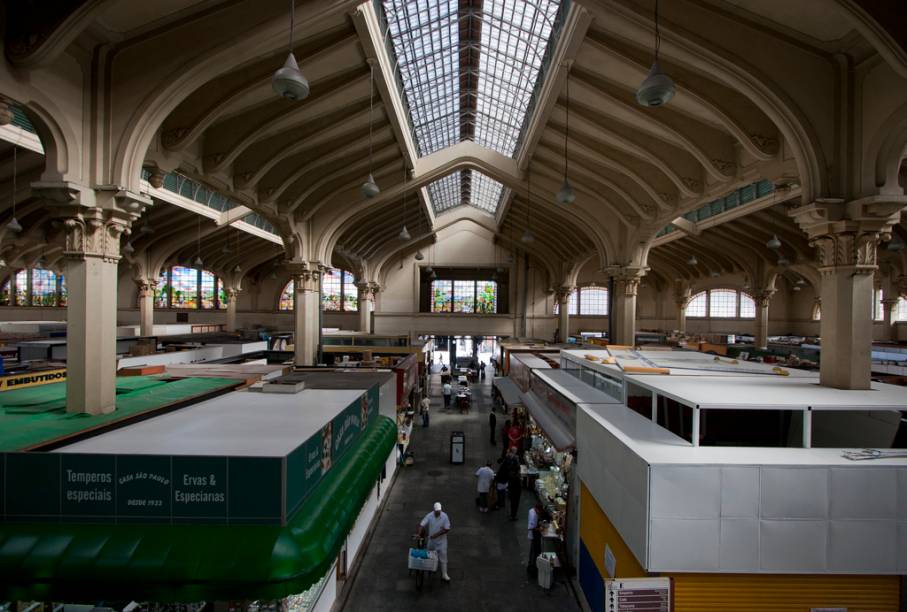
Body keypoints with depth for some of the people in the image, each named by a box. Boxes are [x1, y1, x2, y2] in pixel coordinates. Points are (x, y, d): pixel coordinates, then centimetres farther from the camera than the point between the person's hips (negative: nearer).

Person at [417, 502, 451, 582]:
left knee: (443, 557, 1)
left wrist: (437, 534, -24)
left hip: (441, 541, -2)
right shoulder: (429, 516, -18)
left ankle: (444, 575, 13)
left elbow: (447, 529, -18)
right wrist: (418, 534, -34)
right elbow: (421, 524, -19)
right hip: (431, 540, 2)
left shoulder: (444, 516, -21)